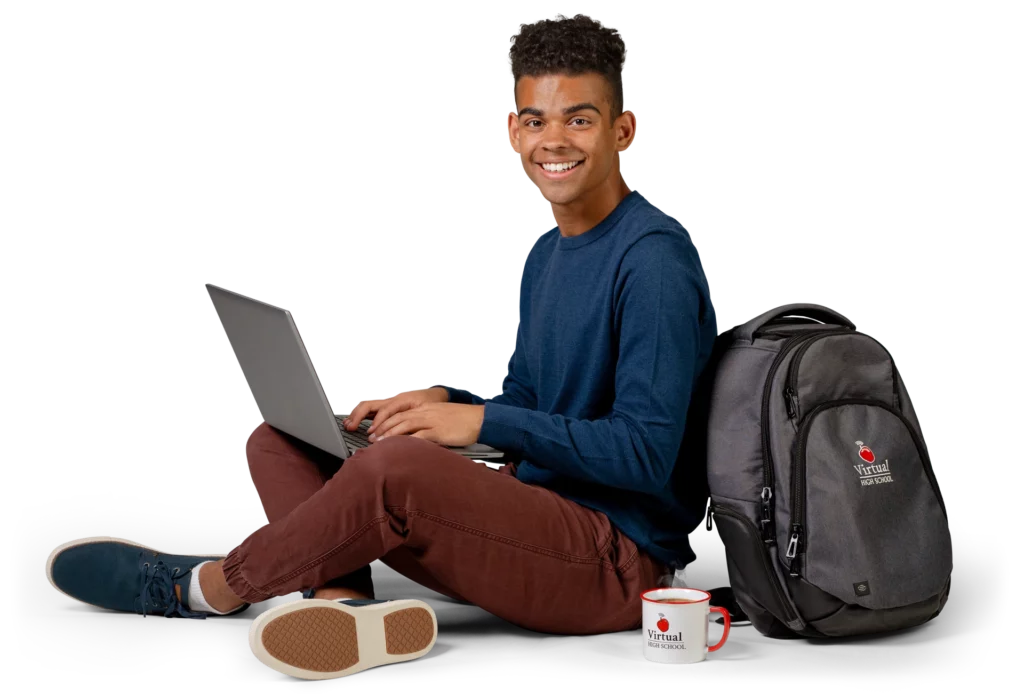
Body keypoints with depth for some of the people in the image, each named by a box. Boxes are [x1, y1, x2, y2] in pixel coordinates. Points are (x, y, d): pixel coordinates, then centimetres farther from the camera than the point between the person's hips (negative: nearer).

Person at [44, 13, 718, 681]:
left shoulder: (655, 259, -15)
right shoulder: (547, 254, 15)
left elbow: (648, 453, -21)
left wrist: (482, 421, -20)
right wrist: (443, 401, -1)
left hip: (624, 560, -9)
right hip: (538, 523, 9)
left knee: (393, 466, -34)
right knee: (276, 441, 4)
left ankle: (206, 588, -9)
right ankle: (348, 603, -24)